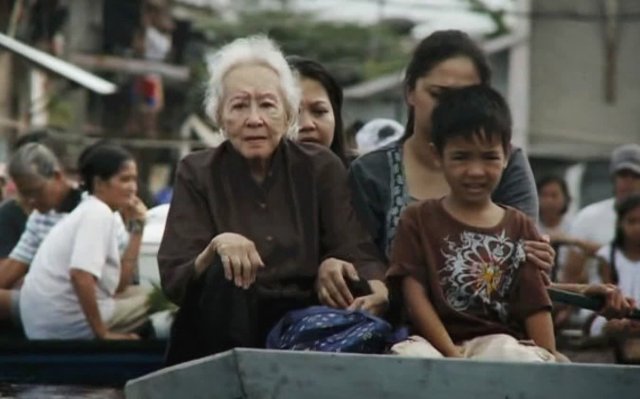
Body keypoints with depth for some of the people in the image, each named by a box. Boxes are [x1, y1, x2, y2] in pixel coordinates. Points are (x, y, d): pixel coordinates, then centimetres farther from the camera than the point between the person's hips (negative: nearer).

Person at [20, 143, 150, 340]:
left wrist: (137, 227, 12)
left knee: (141, 293, 22)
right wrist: (102, 333, -20)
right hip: (65, 323, -10)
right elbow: (80, 275, -27)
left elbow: (119, 283, 10)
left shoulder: (92, 211, 16)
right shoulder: (99, 214, -12)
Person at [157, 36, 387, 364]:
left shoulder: (321, 168, 8)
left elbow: (358, 252, -1)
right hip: (227, 330, 0)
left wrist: (378, 289, -25)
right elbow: (173, 281, -5)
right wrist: (216, 248, -26)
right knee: (223, 275, -31)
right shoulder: (197, 174, 5)